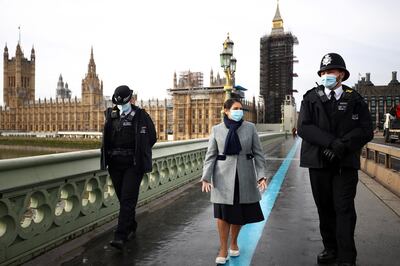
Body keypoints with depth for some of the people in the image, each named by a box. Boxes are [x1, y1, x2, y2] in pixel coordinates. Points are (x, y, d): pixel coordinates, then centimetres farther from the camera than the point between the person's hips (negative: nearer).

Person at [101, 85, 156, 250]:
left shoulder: (141, 116, -3)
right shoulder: (111, 115, 9)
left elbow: (151, 138, 2)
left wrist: (136, 153, 3)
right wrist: (116, 151, 8)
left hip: (133, 165, -5)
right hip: (115, 164, 5)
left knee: (128, 200, -8)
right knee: (122, 199, 13)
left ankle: (120, 237, -5)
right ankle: (131, 228, 31)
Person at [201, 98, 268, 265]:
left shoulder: (250, 128, 1)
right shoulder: (217, 130, 0)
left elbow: (258, 153, 2)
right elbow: (210, 156, 0)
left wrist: (262, 175, -8)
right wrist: (206, 178, -10)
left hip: (244, 177, 1)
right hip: (223, 177, -1)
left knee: (240, 213, 11)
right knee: (222, 214, 1)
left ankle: (234, 242, 36)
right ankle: (223, 249, 19)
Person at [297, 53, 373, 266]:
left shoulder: (355, 100, 4)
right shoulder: (311, 98, 4)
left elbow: (366, 131, -4)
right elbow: (303, 127, -8)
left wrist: (342, 146, -18)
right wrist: (331, 142, -19)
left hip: (346, 162, -1)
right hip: (318, 161, 2)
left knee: (344, 208, -2)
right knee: (324, 207, 11)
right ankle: (331, 249, 26)